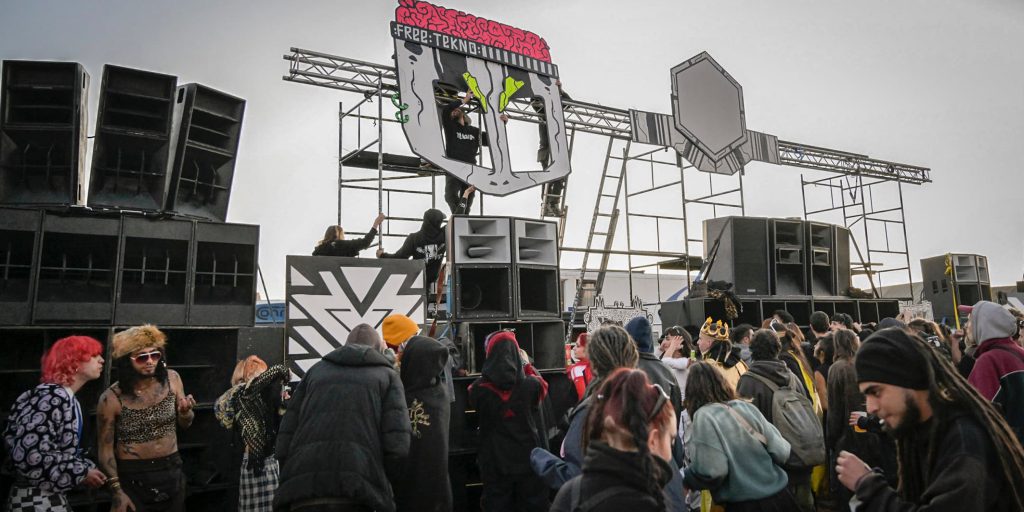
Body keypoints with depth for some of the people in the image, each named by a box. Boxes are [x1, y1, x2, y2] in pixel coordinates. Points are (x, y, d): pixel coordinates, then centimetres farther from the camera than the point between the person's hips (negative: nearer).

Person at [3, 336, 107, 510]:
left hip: (51, 497, 9)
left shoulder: (67, 398, 9)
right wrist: (81, 472, -19)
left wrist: (87, 468, 1)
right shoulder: (53, 397, -20)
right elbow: (28, 454, -27)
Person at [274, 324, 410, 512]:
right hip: (358, 494, -2)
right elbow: (397, 446, -1)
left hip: (303, 493, 3)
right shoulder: (387, 376, 15)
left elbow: (283, 443, 12)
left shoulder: (316, 370, 23)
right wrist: (381, 483, 15)